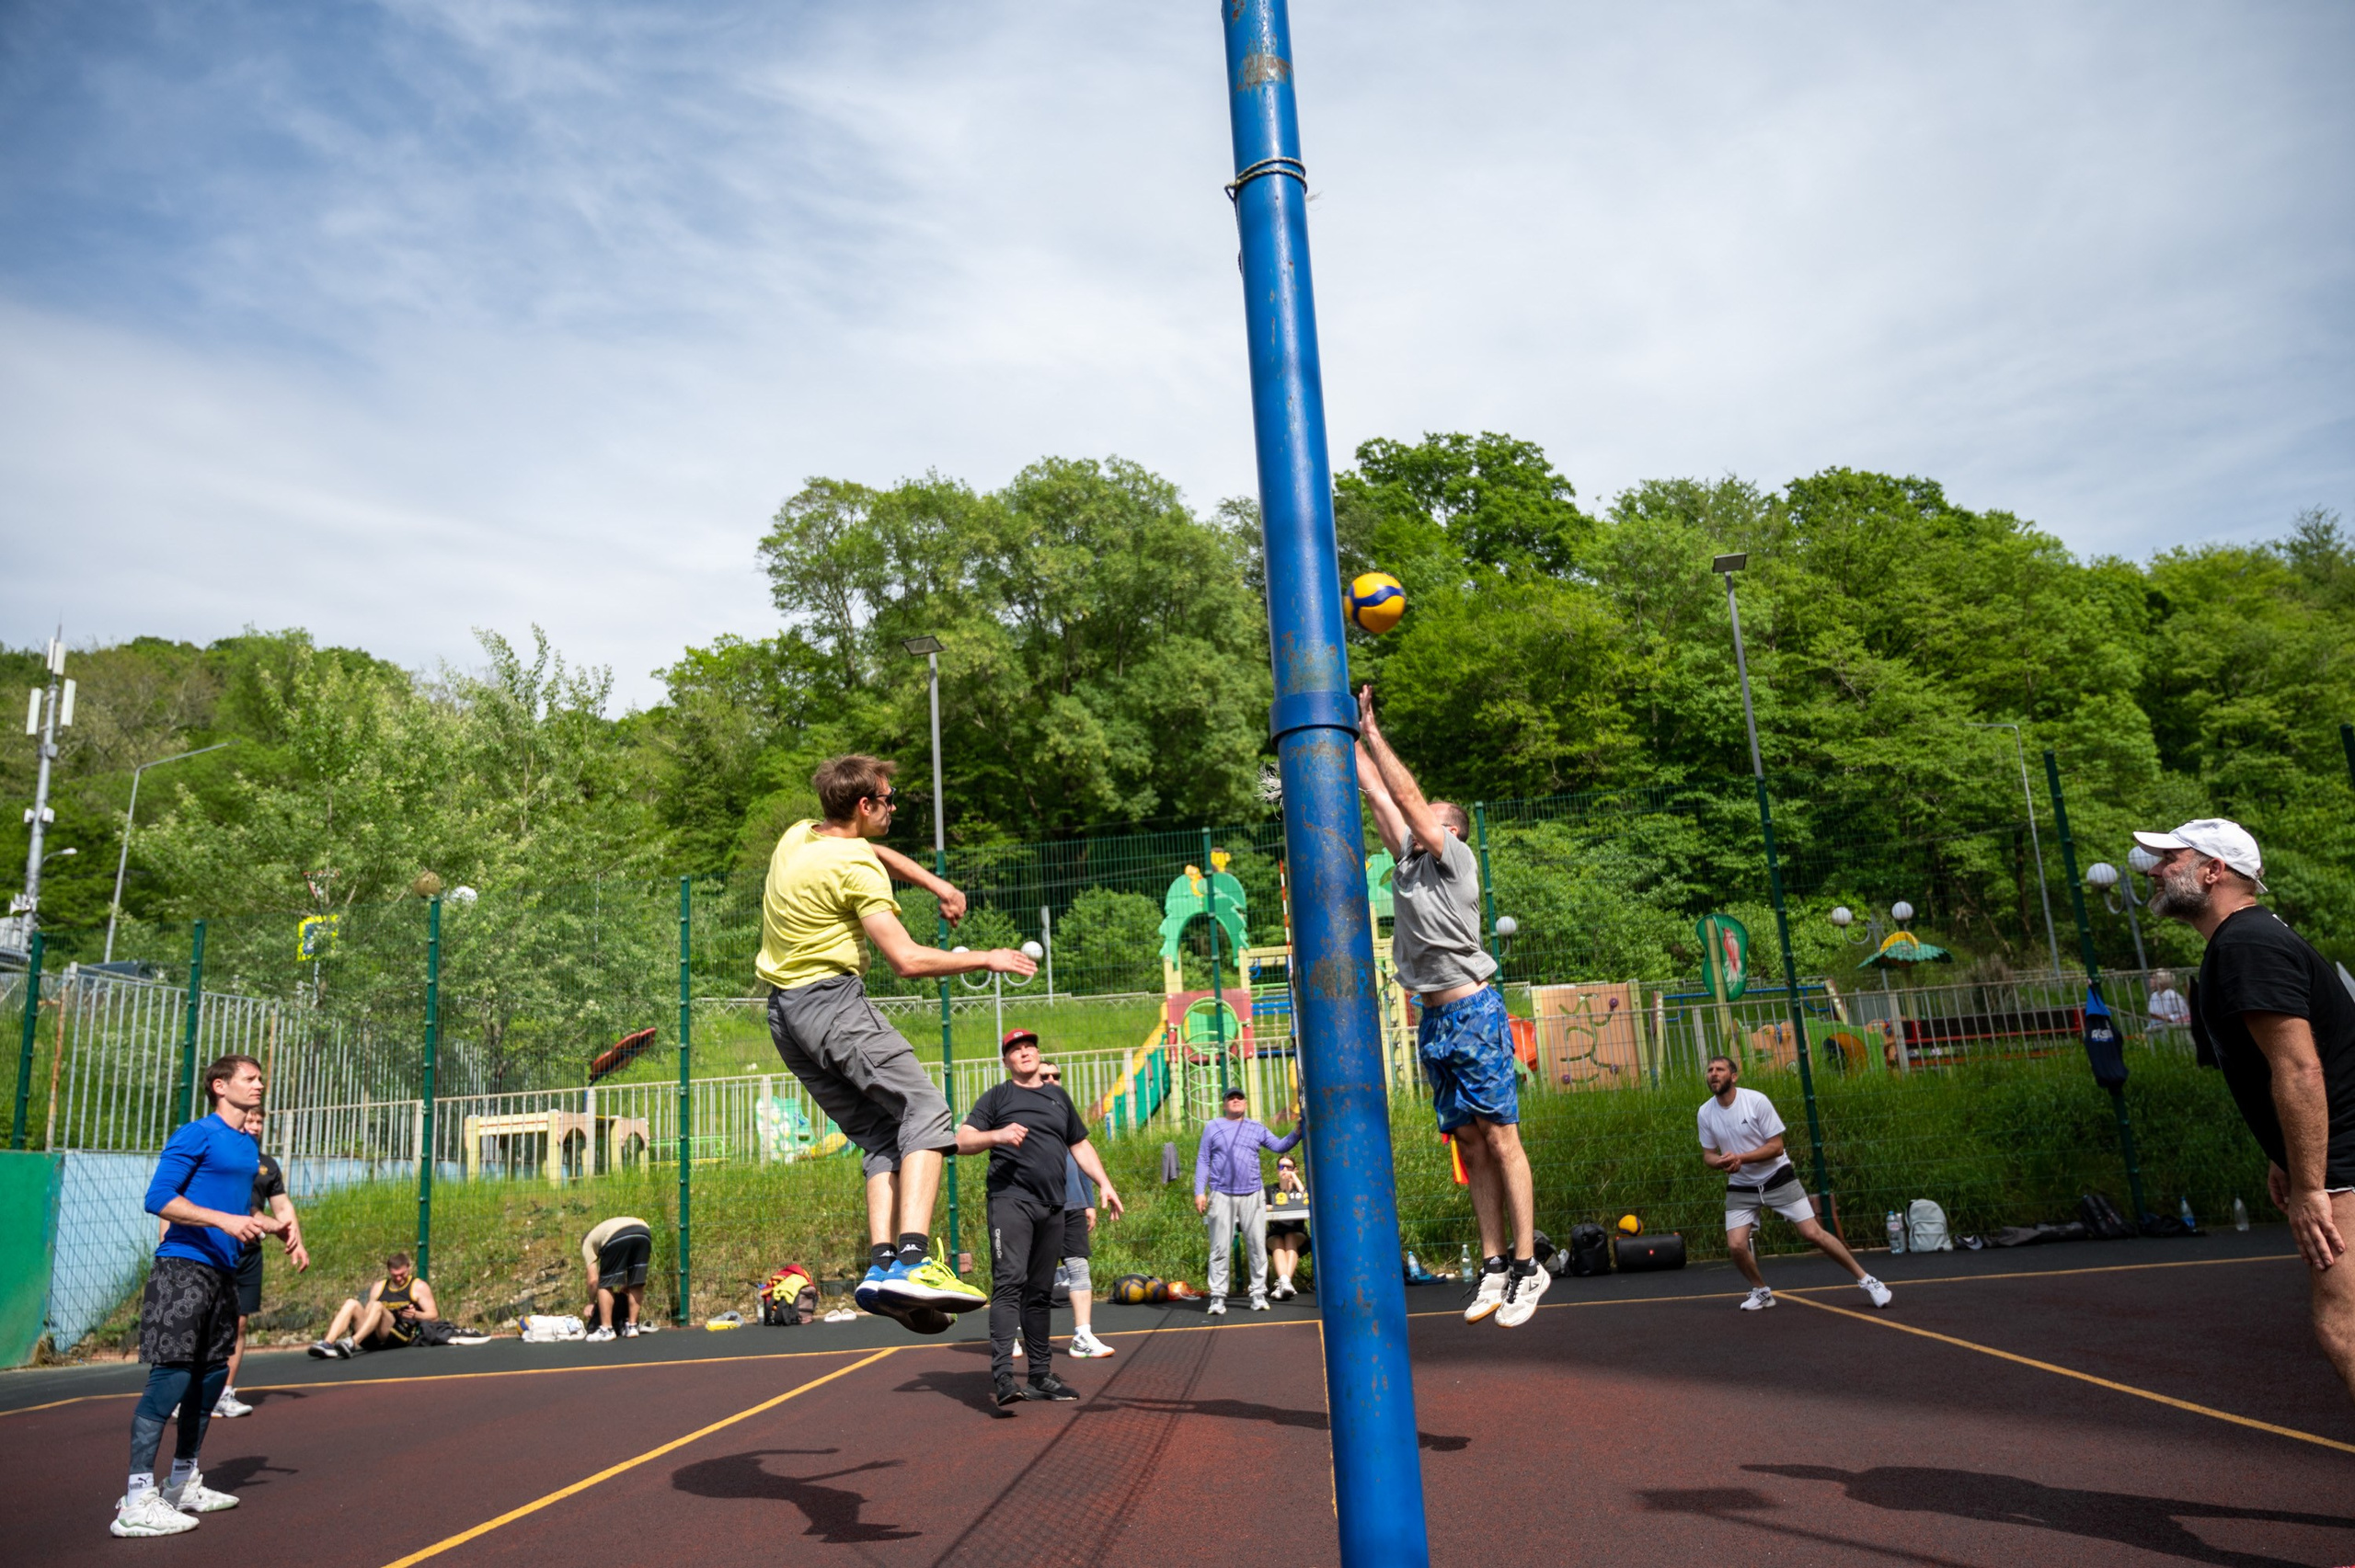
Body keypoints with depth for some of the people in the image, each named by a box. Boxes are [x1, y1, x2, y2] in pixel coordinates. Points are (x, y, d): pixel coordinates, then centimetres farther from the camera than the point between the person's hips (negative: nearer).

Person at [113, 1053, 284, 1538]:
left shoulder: (249, 1147, 17)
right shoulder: (196, 1135, -9)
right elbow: (158, 1198, -16)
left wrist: (270, 1224, 12)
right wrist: (224, 1220, -24)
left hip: (222, 1273, 9)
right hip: (182, 1266, -9)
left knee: (213, 1374, 12)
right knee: (171, 1374, -12)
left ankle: (183, 1484, 24)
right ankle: (137, 1502, -8)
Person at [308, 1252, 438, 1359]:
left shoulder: (419, 1287, 11)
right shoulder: (379, 1287, 25)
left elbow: (433, 1314, 3)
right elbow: (367, 1315, 23)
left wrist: (415, 1315, -17)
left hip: (402, 1335, -5)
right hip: (373, 1338, 5)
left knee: (377, 1306, -29)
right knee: (351, 1303, -12)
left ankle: (352, 1343, -49)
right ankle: (327, 1344, -32)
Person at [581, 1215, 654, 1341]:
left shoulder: (587, 1242, 29)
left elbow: (593, 1280, 21)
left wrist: (592, 1302, 33)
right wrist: (626, 1284, 41)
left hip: (617, 1238, -5)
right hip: (643, 1232, 5)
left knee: (605, 1284, 13)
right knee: (636, 1284, 18)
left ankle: (606, 1329, 10)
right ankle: (632, 1326, 20)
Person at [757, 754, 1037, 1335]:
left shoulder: (798, 836, 14)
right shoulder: (855, 867, -13)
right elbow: (907, 960, -18)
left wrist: (936, 884, 26)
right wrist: (987, 959, -6)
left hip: (783, 1013, 9)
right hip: (831, 999, -9)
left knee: (882, 1136, 6)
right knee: (924, 1109, -15)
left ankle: (881, 1266, -8)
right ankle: (913, 1261, -31)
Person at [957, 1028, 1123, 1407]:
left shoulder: (1058, 1096, 21)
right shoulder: (997, 1096, 6)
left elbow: (1080, 1145, 26)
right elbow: (962, 1141, -2)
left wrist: (1104, 1183, 16)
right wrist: (997, 1135, -20)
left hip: (1052, 1206, 5)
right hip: (1010, 1201, -5)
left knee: (1040, 1292, 10)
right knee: (1009, 1282, -18)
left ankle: (1041, 1376, 16)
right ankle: (1002, 1376, -24)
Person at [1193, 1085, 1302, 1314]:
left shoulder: (1257, 1129, 12)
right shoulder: (1213, 1128, 7)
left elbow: (1279, 1146, 5)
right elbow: (1202, 1161, 5)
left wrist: (1298, 1131, -11)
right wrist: (1199, 1192, -4)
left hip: (1252, 1197, 2)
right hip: (1221, 1197, -2)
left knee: (1257, 1246, 3)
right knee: (1220, 1248, -1)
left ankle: (1258, 1295, 10)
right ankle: (1217, 1297, 2)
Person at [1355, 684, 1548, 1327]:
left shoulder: (1456, 859, -2)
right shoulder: (1408, 859, 16)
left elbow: (1407, 795, -9)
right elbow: (1377, 793, 16)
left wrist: (1371, 731, -5)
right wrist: (1349, 732, 14)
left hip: (1473, 1014, -7)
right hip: (1433, 1020, 7)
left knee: (1500, 1138, -5)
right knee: (1470, 1145, 7)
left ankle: (1527, 1266, -1)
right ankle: (1494, 1266, 10)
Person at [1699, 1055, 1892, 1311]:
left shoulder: (1756, 1100, -17)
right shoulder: (1705, 1112, -6)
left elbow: (1776, 1146, -15)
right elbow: (1708, 1155, 3)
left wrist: (1739, 1158, -27)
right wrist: (1723, 1162, -21)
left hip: (1777, 1178, -3)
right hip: (1741, 1188, 3)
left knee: (1813, 1233, -7)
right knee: (1736, 1245, -13)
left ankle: (1866, 1280, 12)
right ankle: (1761, 1292, 14)